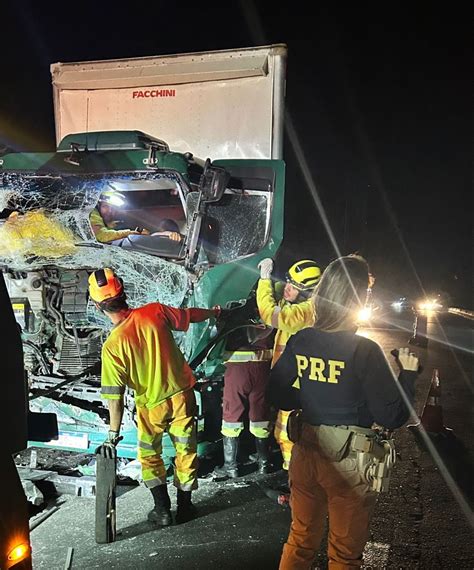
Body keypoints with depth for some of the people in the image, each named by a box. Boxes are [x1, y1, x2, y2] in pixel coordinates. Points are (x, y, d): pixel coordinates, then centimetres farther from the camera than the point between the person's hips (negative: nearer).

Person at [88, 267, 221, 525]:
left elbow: (115, 396, -17)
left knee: (149, 455, 23)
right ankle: (184, 507, 32)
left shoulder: (112, 345, -22)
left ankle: (162, 510, 27)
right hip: (182, 395, 3)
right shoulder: (155, 312, -16)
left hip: (152, 405, -2)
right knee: (186, 451, 18)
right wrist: (213, 312, 23)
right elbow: (190, 315, 3)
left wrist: (114, 432, -5)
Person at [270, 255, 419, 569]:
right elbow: (392, 418, -16)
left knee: (300, 541, 25)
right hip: (350, 463, -4)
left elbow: (278, 396, 1)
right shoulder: (365, 350, -20)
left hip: (306, 454, 4)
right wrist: (408, 373, -5)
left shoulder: (300, 341, -7)